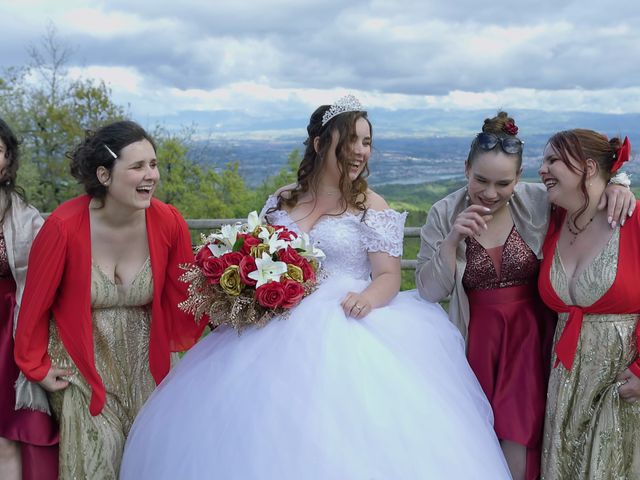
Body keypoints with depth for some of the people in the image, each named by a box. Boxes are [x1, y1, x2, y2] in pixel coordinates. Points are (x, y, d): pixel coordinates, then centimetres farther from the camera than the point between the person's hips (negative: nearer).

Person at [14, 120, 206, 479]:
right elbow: (37, 302, -7)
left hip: (143, 365, 3)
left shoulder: (169, 223, -14)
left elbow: (181, 297, -2)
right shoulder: (64, 226, -21)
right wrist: (37, 366, 1)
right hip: (81, 365, -3)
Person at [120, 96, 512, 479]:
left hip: (346, 327, -3)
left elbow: (389, 277, -3)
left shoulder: (372, 207, 1)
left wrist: (368, 297, -25)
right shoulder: (282, 200, 12)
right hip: (278, 327, 4)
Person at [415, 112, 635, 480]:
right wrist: (453, 239, -21)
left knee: (518, 435, -2)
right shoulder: (444, 214, -6)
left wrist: (617, 186, -19)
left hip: (531, 333, -1)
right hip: (480, 335, 1)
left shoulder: (538, 202, -9)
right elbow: (430, 291, -7)